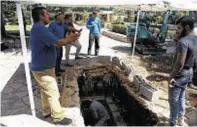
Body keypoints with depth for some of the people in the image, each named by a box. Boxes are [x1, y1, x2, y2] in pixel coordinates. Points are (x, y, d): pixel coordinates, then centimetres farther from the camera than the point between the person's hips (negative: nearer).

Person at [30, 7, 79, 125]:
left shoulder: (38, 28, 10)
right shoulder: (40, 29, -25)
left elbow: (53, 43, 10)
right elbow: (58, 43, -28)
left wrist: (68, 39, 2)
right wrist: (70, 39, -10)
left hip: (42, 67, 10)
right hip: (43, 69, -10)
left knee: (46, 91, 23)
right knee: (53, 93, 2)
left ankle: (47, 111, 41)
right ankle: (59, 118, 19)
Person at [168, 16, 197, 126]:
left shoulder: (183, 42, -25)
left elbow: (179, 63, -28)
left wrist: (171, 77, -20)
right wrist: (177, 39, -1)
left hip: (180, 74, -9)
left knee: (173, 100, 6)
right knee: (181, 97, 25)